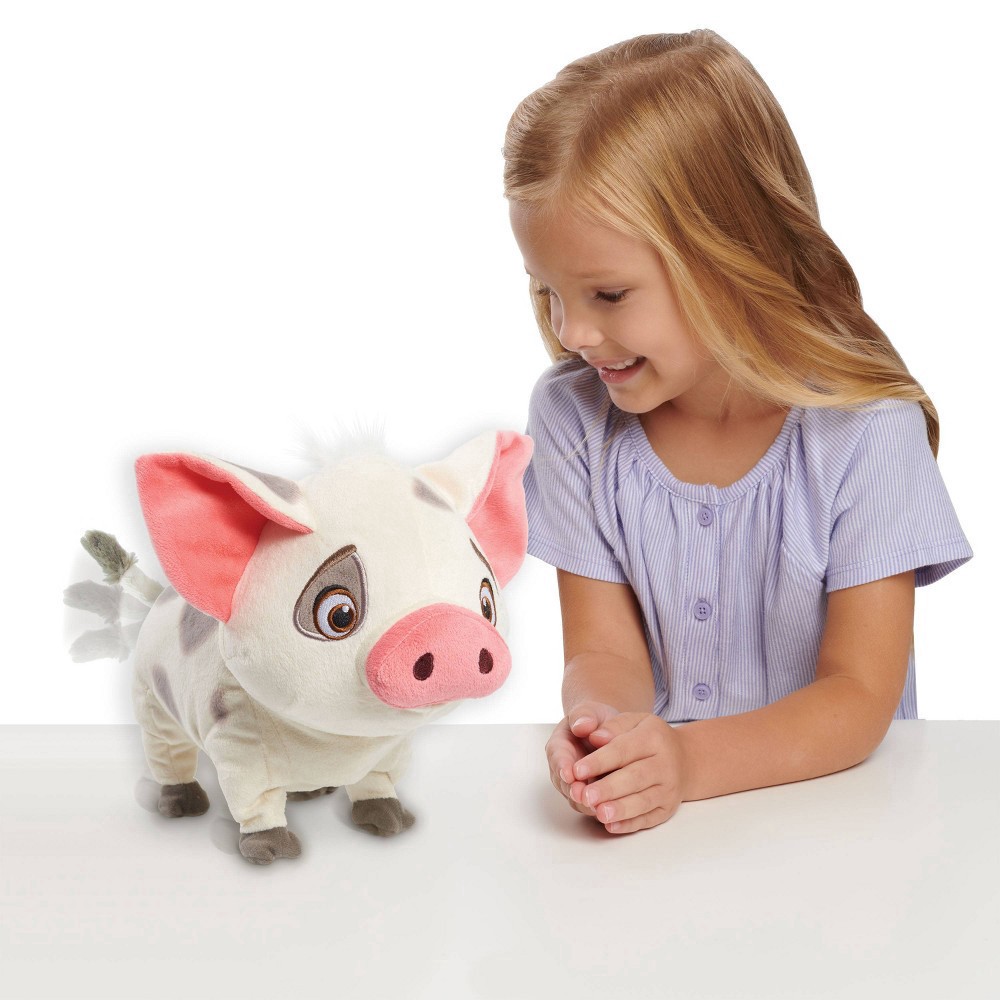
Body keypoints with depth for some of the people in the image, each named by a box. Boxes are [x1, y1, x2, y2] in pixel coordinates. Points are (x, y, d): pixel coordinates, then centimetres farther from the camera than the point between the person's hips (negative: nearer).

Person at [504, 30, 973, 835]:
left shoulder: (866, 432, -12)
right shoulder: (573, 417, -3)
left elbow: (860, 699, -12)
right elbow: (605, 653, -2)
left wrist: (692, 761, -27)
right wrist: (598, 730, -24)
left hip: (837, 804, -2)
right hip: (651, 802, 2)